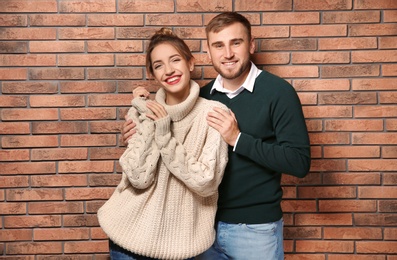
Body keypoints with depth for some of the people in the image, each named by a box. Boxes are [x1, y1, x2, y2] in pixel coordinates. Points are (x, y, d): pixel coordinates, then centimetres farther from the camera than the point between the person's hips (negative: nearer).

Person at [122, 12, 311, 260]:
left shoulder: (278, 91, -13)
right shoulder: (203, 95, 1)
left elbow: (300, 162, -18)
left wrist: (238, 139, -24)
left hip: (255, 228, -4)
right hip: (207, 222, 4)